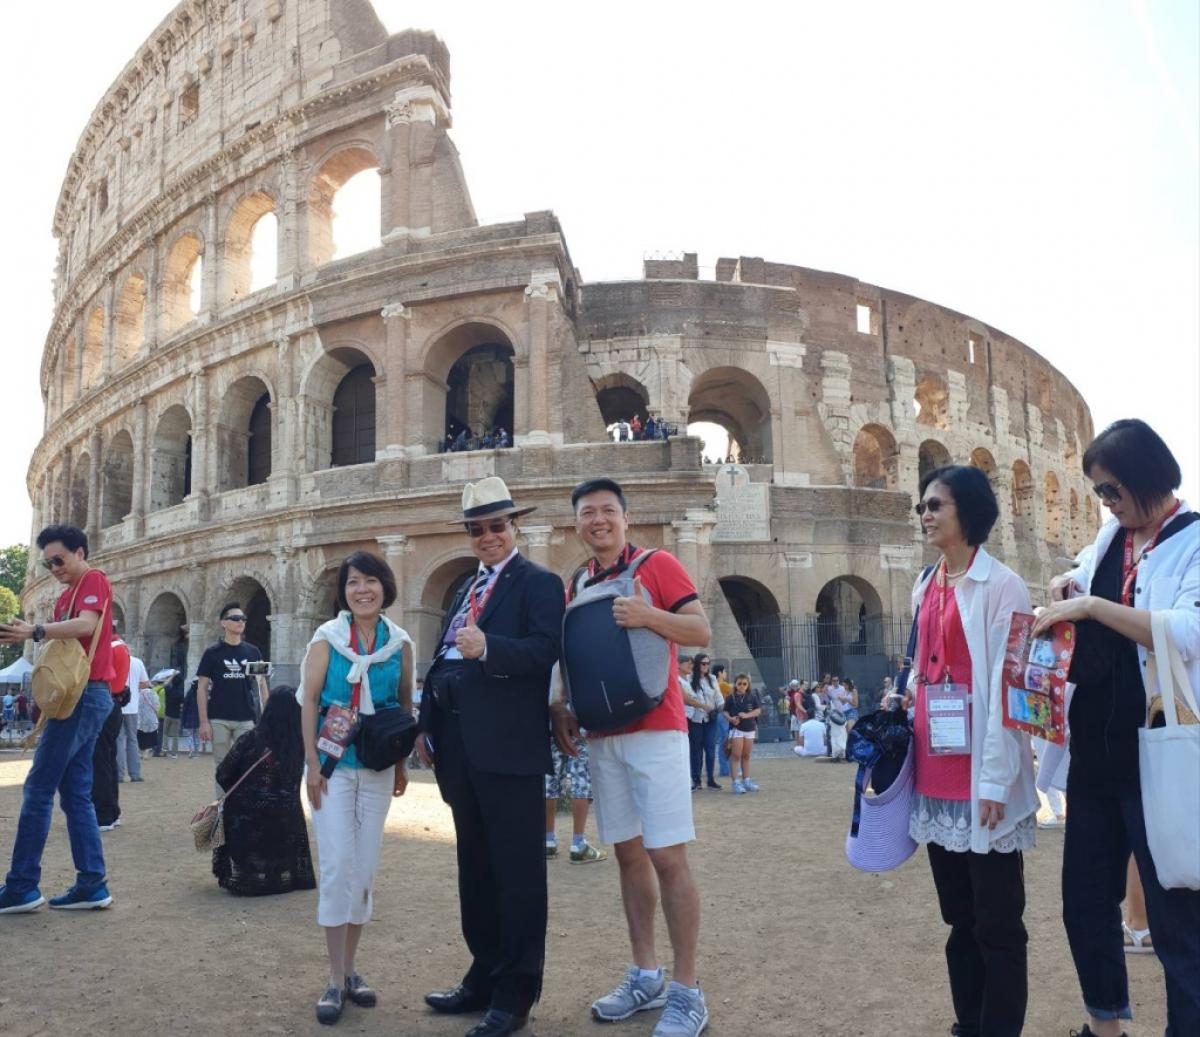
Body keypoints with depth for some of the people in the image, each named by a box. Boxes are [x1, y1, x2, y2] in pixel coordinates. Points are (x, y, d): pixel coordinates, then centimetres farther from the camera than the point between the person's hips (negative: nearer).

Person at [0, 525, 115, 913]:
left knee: (37, 789, -7)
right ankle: (92, 884, 9)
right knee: (75, 793, 8)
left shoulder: (94, 580, -5)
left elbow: (87, 625, -24)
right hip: (77, 696, 10)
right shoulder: (66, 597, 23)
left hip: (84, 695, -10)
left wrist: (34, 631, -32)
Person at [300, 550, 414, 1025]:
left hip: (378, 767, 3)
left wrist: (402, 763, 8)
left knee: (365, 869, 8)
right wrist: (312, 764, -10)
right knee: (337, 866, -6)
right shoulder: (327, 637, -3)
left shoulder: (399, 643, 3)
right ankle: (336, 980, 5)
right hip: (334, 764, -2)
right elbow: (309, 701, -5)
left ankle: (350, 970, 21)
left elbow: (405, 705, 9)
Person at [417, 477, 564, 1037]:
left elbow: (544, 651, -20)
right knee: (476, 867, 18)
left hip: (508, 746, -9)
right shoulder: (466, 589, 21)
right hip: (460, 748, 9)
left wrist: (486, 647, -34)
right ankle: (484, 977, 32)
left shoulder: (538, 583, -5)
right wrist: (428, 727, 12)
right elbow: (445, 660, 18)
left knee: (517, 870, 1)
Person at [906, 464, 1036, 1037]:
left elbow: (1007, 687, -12)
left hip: (981, 781, -7)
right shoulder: (924, 587, 12)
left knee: (997, 923, 5)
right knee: (959, 916, 18)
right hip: (935, 779, 7)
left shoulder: (1000, 586, -9)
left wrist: (996, 780, -14)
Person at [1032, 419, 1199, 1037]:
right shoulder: (1114, 534, 9)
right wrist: (1067, 585, 9)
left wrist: (1092, 607, -23)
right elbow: (1084, 571, 31)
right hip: (1095, 750, 7)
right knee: (1085, 900, 16)